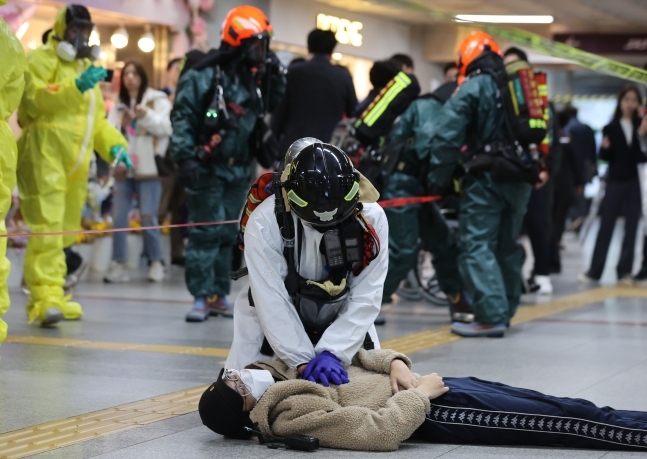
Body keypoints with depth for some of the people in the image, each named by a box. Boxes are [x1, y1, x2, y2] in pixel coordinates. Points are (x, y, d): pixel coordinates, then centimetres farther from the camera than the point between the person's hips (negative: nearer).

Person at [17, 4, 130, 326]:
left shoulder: (86, 66, 26)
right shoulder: (41, 60, 0)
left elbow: (96, 118, 29)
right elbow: (34, 99, -17)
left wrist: (114, 145, 13)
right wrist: (75, 88, -27)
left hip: (76, 162, 8)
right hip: (44, 154, -8)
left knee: (63, 231, 9)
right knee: (46, 227, -18)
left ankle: (52, 298, 15)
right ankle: (45, 298, -23)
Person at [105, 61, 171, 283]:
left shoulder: (158, 100, 2)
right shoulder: (118, 105, 15)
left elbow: (166, 127, -9)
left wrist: (146, 116, -25)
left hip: (148, 168, -4)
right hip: (123, 168, 4)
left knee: (148, 218, -4)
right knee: (118, 218, -1)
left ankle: (156, 262, 9)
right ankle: (119, 264, 4)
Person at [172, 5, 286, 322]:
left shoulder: (255, 77, 8)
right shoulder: (202, 75, -10)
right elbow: (182, 118, -11)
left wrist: (275, 74, -2)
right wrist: (186, 158, -18)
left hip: (239, 168, 6)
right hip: (208, 167, -6)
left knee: (228, 233, 9)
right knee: (206, 231, -7)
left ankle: (219, 294, 15)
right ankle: (203, 296, -2)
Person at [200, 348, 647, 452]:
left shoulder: (281, 372, 7)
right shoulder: (293, 417, -20)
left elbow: (356, 356, 14)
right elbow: (380, 430, -28)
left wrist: (395, 364, -5)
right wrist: (421, 393, -16)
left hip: (428, 387, 8)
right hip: (439, 411, -8)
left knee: (554, 406, 5)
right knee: (564, 422, -8)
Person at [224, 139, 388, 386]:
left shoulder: (371, 218, -25)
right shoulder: (264, 222, -31)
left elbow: (365, 297, -24)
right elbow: (272, 303, -30)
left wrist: (332, 353, -33)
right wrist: (303, 361, -34)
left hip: (343, 319, 2)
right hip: (273, 323, -2)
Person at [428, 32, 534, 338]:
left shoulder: (472, 88, -4)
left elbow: (446, 135, -12)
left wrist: (440, 180, -4)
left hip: (487, 177, -7)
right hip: (520, 179, 7)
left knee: (477, 246, -8)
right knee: (507, 245, 17)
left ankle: (491, 316, -18)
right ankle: (505, 311, 23)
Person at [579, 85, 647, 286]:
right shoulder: (611, 128, 4)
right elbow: (605, 157, 5)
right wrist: (605, 148, -16)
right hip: (615, 182, 0)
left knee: (631, 228, 2)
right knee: (606, 227, 2)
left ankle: (625, 271, 8)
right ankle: (595, 271, 7)